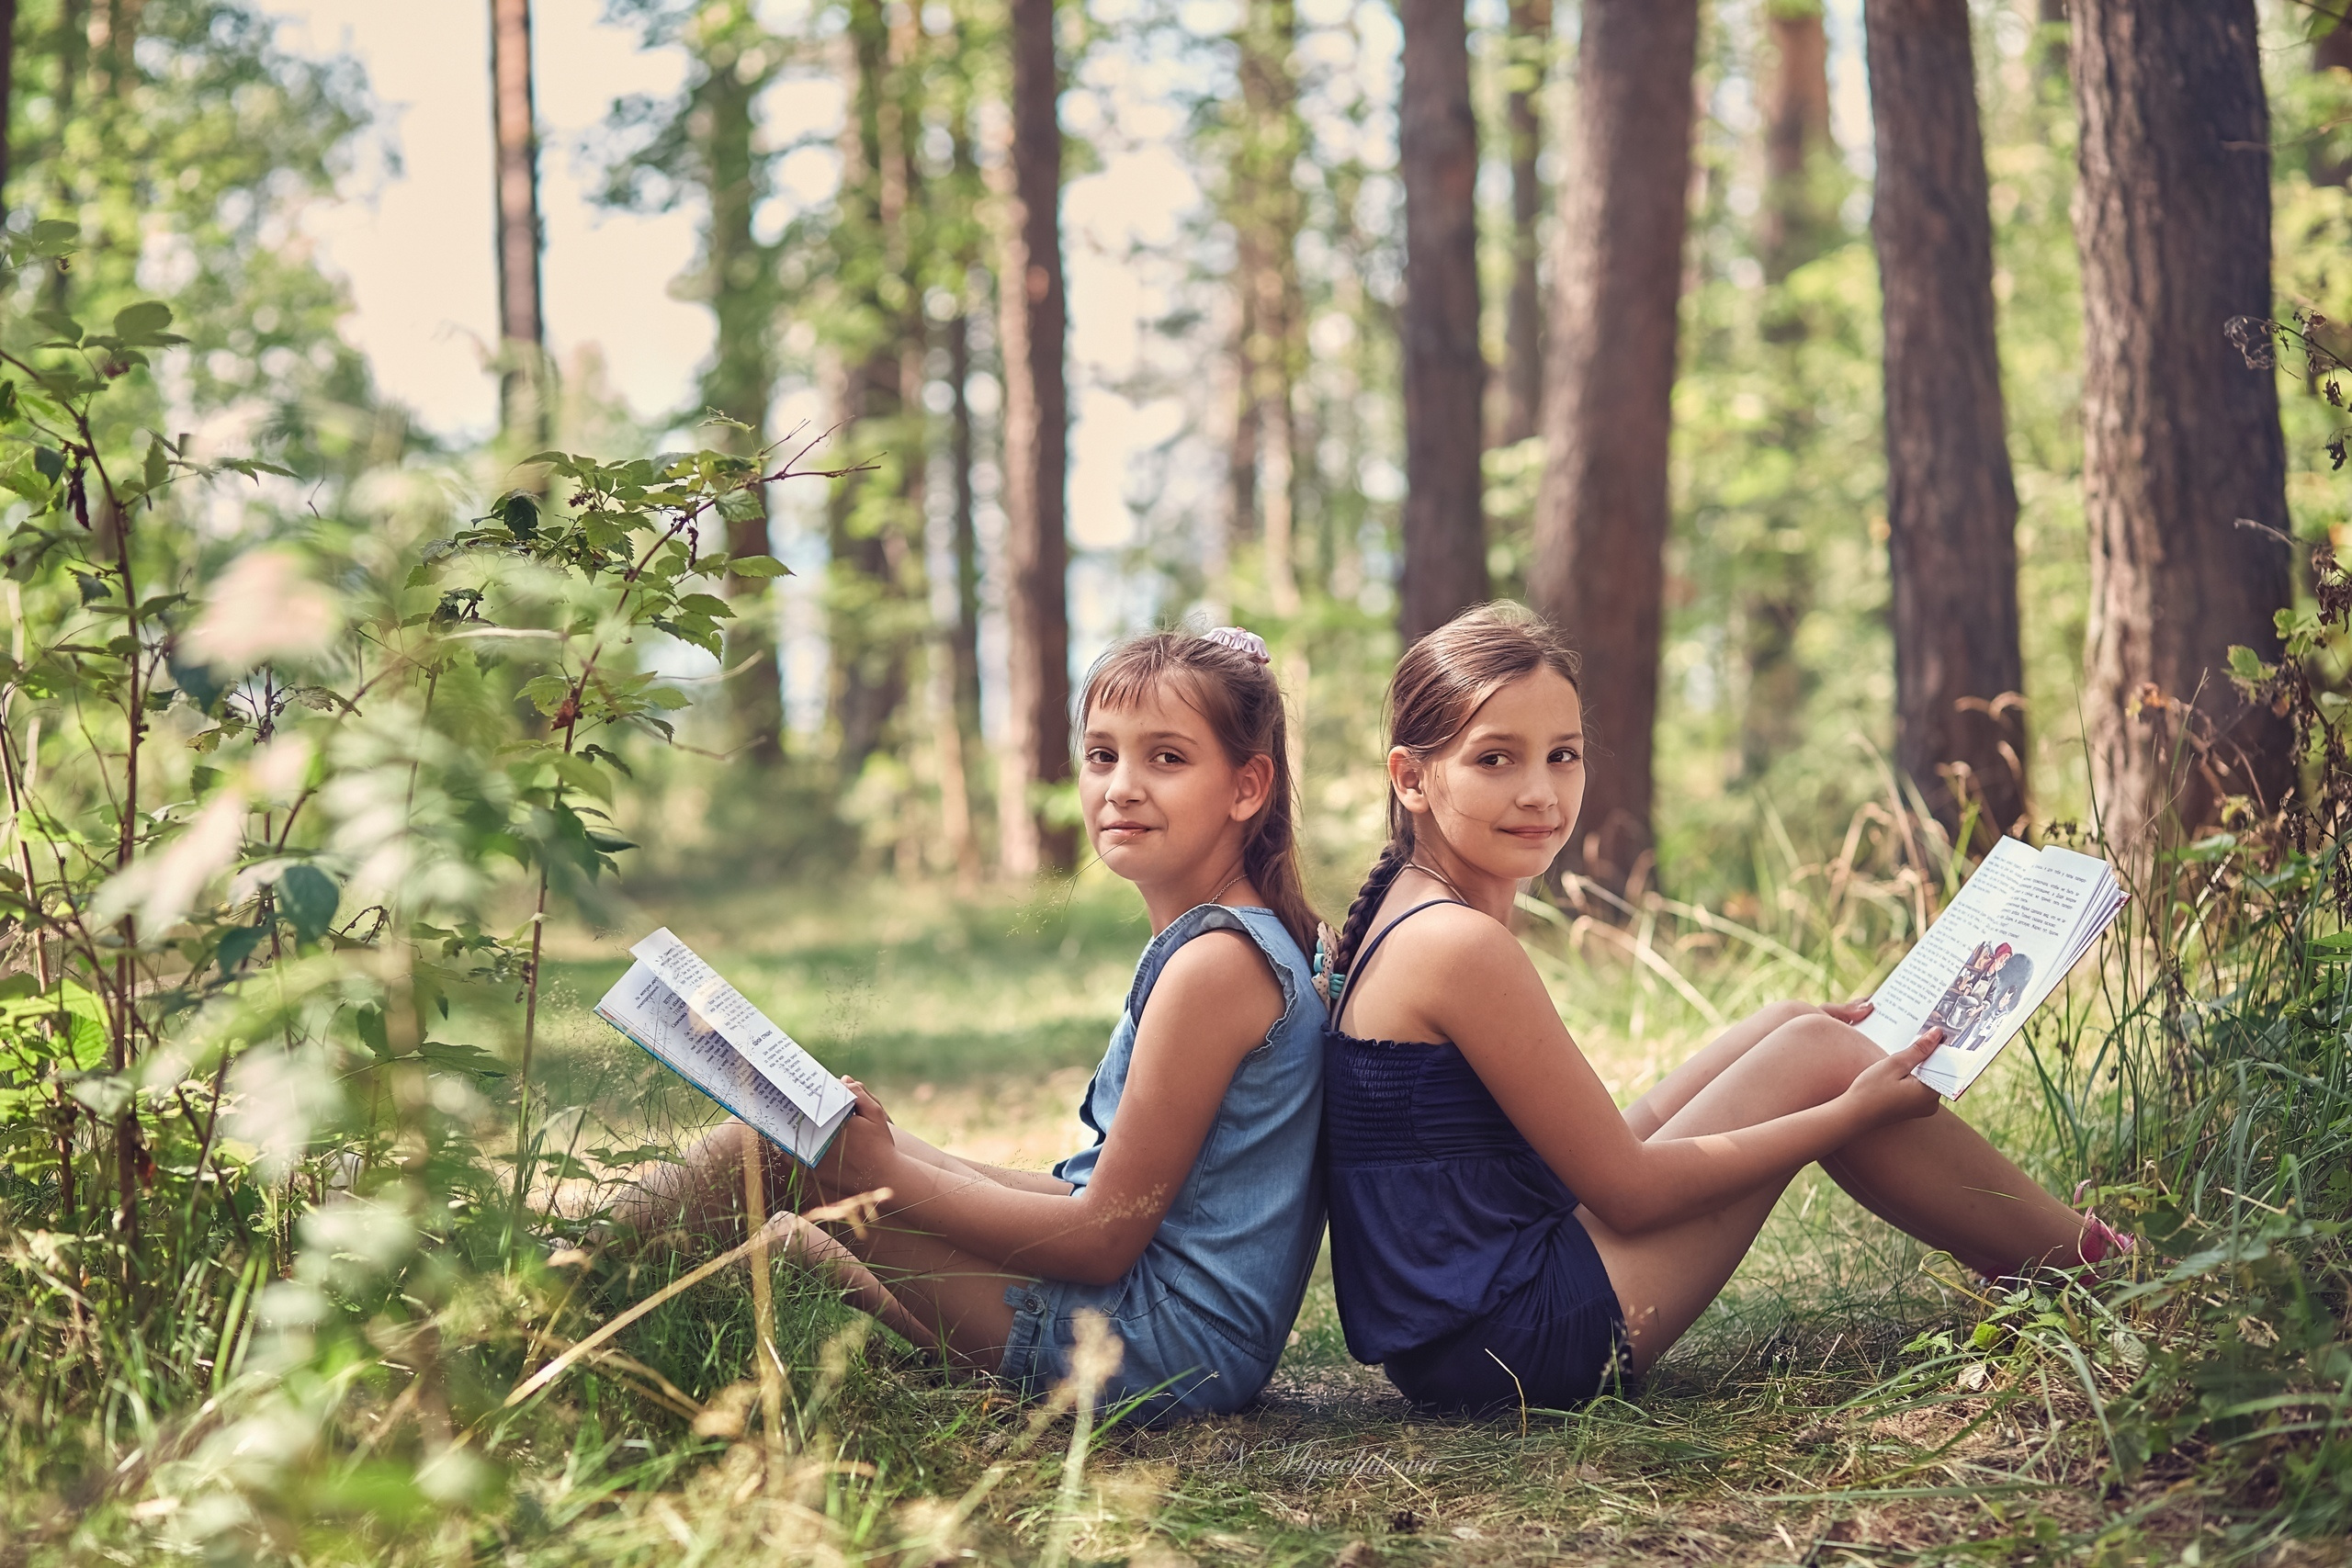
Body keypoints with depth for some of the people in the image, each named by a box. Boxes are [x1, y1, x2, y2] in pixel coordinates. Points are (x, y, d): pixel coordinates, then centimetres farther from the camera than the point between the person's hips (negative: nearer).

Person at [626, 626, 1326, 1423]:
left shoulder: (1217, 962, -19)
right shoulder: (1247, 941, 10)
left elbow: (1106, 1238, -19)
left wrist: (886, 1174, -16)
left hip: (1165, 1350, -10)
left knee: (780, 1147, -4)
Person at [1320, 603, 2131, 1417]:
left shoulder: (1409, 916, 10)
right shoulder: (1458, 944, -20)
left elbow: (1593, 1141, 15)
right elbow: (1630, 1190, -15)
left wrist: (1785, 1045, 16)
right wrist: (1853, 1110, -6)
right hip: (1514, 1344, -9)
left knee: (1790, 1029, 14)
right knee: (1811, 1055, 1)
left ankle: (2051, 1242, 23)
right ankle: (2088, 1264, 16)